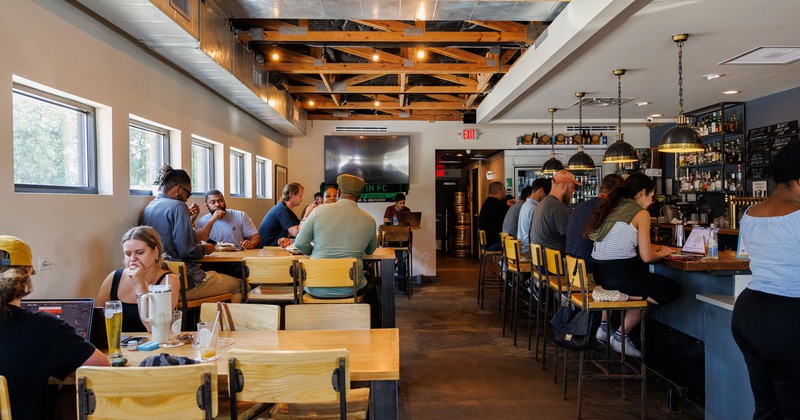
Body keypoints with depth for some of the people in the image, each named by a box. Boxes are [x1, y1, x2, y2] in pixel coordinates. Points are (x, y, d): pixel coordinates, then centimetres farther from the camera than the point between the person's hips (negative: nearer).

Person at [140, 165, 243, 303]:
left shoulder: (147, 209, 12)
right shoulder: (177, 206, -13)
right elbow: (187, 251, -20)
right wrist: (204, 249, 0)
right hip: (184, 282, -10)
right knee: (239, 285, 2)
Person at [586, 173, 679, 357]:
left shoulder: (610, 208, 15)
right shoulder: (641, 213, -5)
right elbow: (646, 257, -8)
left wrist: (654, 251, 23)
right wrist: (662, 253, 13)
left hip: (599, 273, 8)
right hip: (620, 274, -8)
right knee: (672, 290, 10)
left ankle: (605, 327, 23)